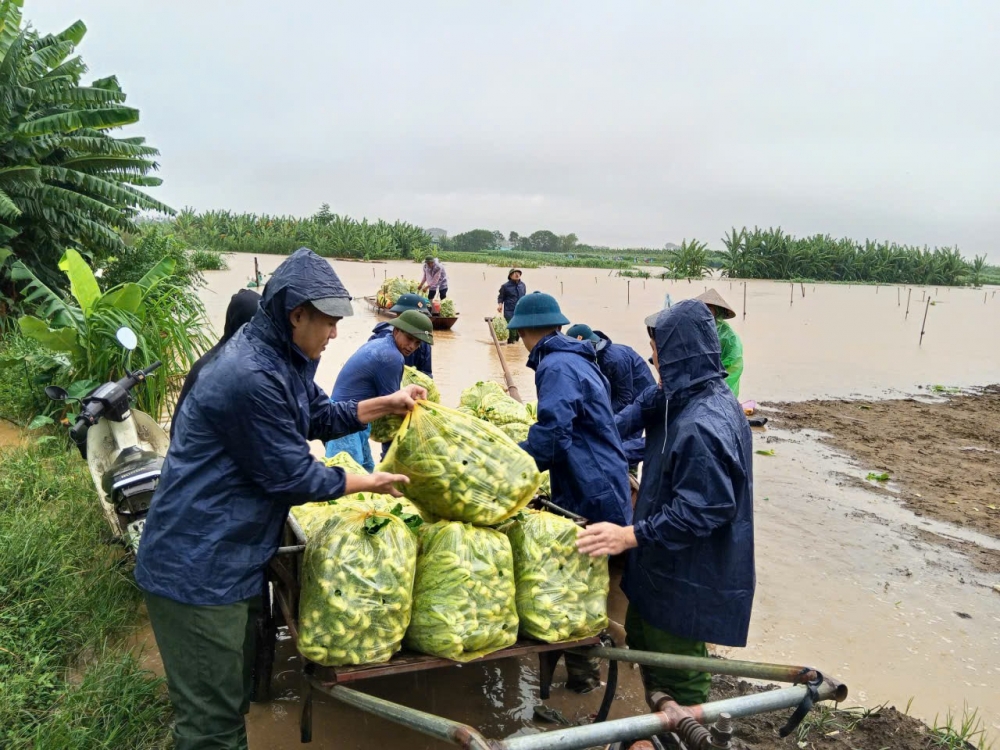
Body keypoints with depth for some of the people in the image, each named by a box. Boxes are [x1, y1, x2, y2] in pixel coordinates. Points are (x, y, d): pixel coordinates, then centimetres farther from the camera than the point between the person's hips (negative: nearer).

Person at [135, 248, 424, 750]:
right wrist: (370, 483, -7)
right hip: (197, 570, -10)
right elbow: (293, 478, -21)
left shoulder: (283, 358, 5)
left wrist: (387, 404, 8)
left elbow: (319, 416, 19)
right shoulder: (252, 377, -28)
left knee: (235, 694, 24)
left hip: (234, 558, 10)